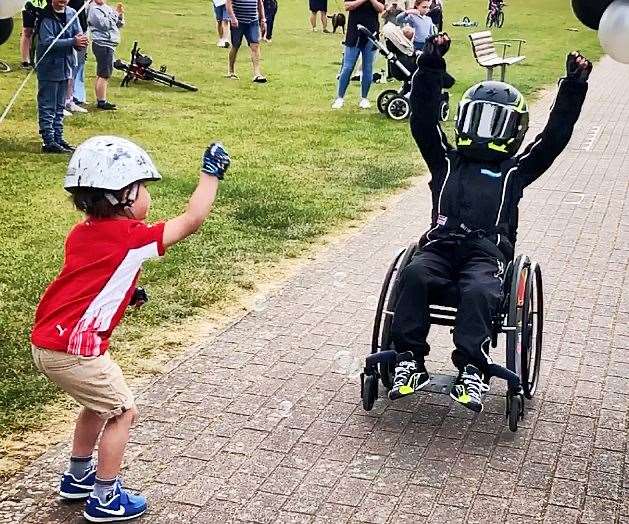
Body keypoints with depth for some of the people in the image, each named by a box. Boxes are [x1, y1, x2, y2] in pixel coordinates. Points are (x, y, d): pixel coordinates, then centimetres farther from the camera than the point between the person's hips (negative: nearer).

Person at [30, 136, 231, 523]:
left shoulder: (82, 233, 7)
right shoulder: (131, 238, -17)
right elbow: (192, 221, -14)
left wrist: (125, 294, 12)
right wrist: (211, 174, -7)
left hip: (48, 341, 9)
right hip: (74, 349, -9)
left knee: (100, 404, 27)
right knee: (123, 411, 7)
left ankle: (78, 477, 42)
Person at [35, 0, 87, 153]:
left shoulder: (71, 14, 4)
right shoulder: (45, 17, -13)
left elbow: (79, 35, 4)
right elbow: (47, 42, -21)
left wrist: (81, 40, -21)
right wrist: (73, 41, -21)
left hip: (65, 67, 7)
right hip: (49, 68, -7)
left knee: (59, 107, 16)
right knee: (47, 107, -1)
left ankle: (58, 138, 24)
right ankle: (48, 142, 1)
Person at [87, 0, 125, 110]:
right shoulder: (94, 9, -9)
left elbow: (119, 24, 19)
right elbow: (104, 24, -20)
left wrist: (120, 14, 1)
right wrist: (116, 14, -12)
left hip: (108, 45, 10)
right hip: (103, 44, -10)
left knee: (101, 75, 15)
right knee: (105, 75, -10)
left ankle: (100, 100, 22)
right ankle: (102, 102, -8)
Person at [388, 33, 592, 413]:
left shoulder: (515, 170, 23)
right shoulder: (446, 160, 26)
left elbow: (555, 137, 17)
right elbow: (423, 119, 16)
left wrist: (574, 87, 11)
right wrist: (431, 65, 7)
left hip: (487, 252, -1)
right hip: (441, 246, 1)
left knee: (479, 290, -35)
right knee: (414, 274, -32)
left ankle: (472, 370, -36)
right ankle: (411, 361, -28)